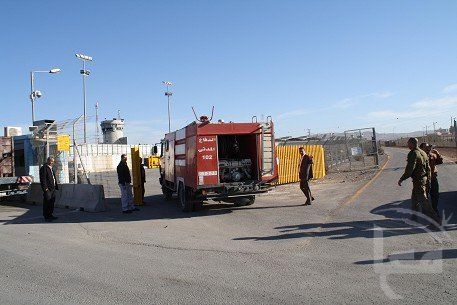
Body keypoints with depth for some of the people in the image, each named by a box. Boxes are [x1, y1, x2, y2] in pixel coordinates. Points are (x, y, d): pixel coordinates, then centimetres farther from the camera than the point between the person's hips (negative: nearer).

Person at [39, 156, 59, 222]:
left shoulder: (51, 168, 20)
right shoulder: (44, 168, -9)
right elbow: (43, 179, -16)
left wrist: (56, 186, 18)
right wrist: (45, 188, -21)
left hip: (53, 188, 9)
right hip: (47, 189, -9)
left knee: (52, 202, 14)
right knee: (47, 202, -4)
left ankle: (50, 215, 23)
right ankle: (46, 217, 2)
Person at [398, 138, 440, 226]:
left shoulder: (413, 154, -19)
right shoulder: (423, 153, 10)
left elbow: (409, 169, -23)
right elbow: (428, 168, 13)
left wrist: (401, 179, -13)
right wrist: (428, 181, 18)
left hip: (418, 180, -10)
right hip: (424, 179, 10)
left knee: (423, 202, -4)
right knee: (414, 199, 21)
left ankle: (435, 221, -2)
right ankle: (414, 217, 31)